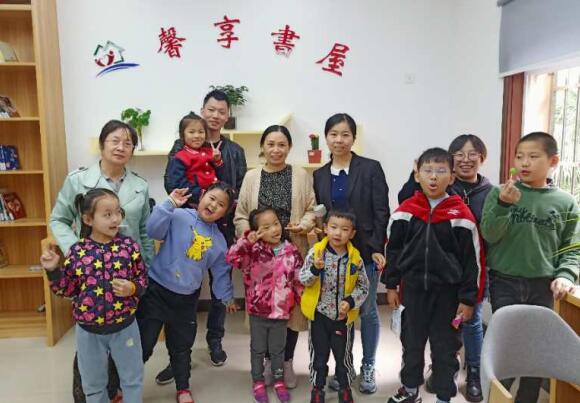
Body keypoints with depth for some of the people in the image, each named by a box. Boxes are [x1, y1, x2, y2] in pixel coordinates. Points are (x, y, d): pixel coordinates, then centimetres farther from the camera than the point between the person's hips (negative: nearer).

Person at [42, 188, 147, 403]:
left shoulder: (129, 246, -10)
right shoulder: (77, 251, -9)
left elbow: (142, 279, -1)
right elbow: (67, 289, 1)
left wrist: (132, 288, -21)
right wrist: (52, 270, -13)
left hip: (124, 326, 0)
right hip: (89, 330, 1)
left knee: (132, 379, 17)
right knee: (93, 384, 21)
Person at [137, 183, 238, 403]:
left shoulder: (219, 240, 3)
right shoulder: (179, 217, -12)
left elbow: (221, 272, 11)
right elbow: (153, 230, -27)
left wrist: (227, 297, 16)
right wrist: (170, 204, -31)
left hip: (187, 299, 4)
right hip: (157, 290, -4)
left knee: (181, 348, 20)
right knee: (143, 345, 2)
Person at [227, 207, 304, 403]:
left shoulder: (292, 252, -6)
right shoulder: (253, 251, -11)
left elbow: (299, 281, 2)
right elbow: (231, 258, -22)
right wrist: (246, 240, -32)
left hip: (281, 312, 1)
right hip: (258, 312, -1)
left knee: (278, 349, 19)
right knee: (258, 349, 17)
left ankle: (279, 381, 38)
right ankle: (258, 382, 36)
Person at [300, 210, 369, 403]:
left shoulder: (355, 258, -8)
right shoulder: (315, 251, -11)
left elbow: (363, 287, 0)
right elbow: (303, 279, -9)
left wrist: (351, 301, -16)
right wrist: (315, 269, -28)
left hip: (343, 316, 1)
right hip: (319, 313, 0)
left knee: (343, 355, 15)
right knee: (319, 354, 13)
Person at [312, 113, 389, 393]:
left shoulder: (371, 168, -4)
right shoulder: (320, 175, 8)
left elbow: (381, 213, -7)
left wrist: (378, 248, -13)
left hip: (365, 252, -3)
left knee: (367, 310, 9)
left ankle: (368, 367, 26)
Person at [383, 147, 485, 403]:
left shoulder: (461, 215, -9)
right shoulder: (405, 211, -3)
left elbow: (473, 260, -6)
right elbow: (393, 250, 5)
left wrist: (468, 299, -6)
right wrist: (391, 285, 5)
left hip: (448, 291, -2)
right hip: (413, 288, 2)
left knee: (445, 347, 10)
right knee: (411, 342, 16)